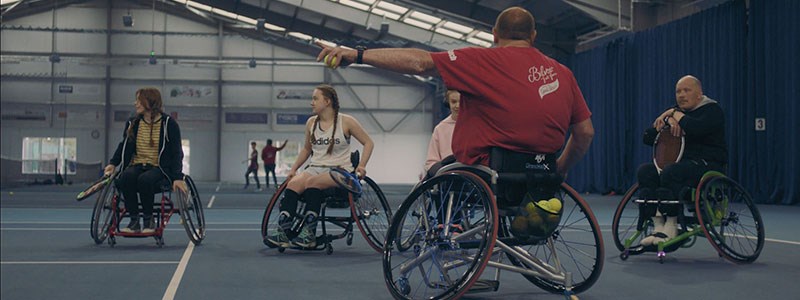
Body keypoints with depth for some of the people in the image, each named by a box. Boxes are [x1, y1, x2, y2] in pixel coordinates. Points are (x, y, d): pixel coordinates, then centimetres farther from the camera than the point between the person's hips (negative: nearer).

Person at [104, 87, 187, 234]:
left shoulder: (168, 123, -3)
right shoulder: (132, 123, 11)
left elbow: (176, 152, -3)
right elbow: (124, 146, 18)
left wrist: (178, 177, -15)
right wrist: (113, 163, 0)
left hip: (159, 168, -4)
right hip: (137, 165, 4)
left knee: (145, 179, -37)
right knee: (126, 177, -32)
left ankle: (149, 219, -15)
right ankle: (134, 220, -21)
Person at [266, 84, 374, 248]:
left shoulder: (346, 122, 0)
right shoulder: (311, 123, 13)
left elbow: (368, 143, 5)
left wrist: (361, 165, -10)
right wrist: (293, 168, 12)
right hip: (315, 167, 4)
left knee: (311, 181, -36)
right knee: (293, 183, -29)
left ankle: (308, 233, -34)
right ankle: (282, 231, -38)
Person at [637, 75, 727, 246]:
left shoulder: (712, 110, 0)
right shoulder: (675, 113, 19)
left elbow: (697, 128, -24)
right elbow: (648, 138, 9)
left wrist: (674, 114, -11)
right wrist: (668, 121, -7)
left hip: (708, 164, -7)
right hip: (681, 162, 7)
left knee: (671, 173, -34)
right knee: (645, 171, -20)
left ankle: (671, 227, -25)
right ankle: (658, 226, -26)